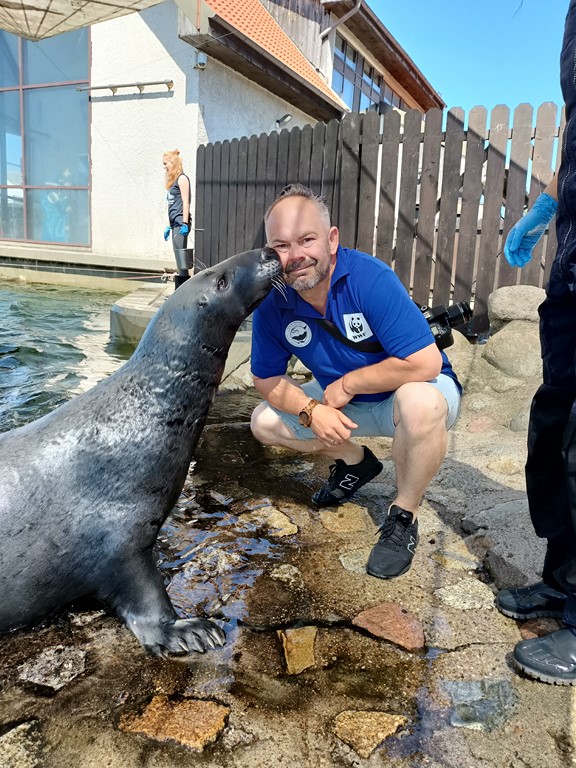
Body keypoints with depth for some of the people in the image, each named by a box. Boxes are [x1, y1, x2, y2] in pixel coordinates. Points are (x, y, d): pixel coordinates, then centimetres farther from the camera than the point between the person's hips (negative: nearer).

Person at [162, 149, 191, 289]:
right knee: (179, 256, 6)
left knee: (180, 255, -12)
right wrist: (169, 226, 21)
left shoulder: (182, 178, -4)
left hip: (181, 222, -9)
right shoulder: (172, 180, 21)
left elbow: (185, 202, -13)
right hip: (175, 223, 9)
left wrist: (185, 224, -20)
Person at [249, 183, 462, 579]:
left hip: (414, 391, -5)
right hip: (342, 401, 6)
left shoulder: (370, 278, -31)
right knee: (265, 422, -2)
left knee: (420, 402, -40)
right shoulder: (272, 302, -15)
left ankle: (403, 517, -12)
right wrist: (310, 410, -23)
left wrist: (347, 383, -24)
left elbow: (425, 363, -35)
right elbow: (267, 377, -4)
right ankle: (355, 461, 21)